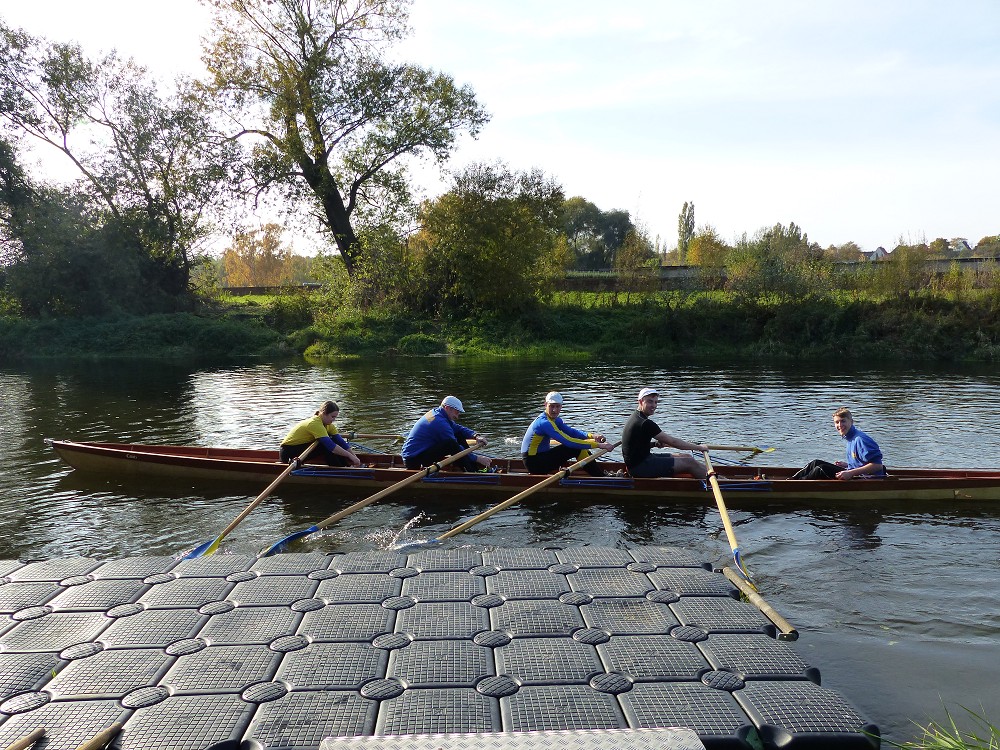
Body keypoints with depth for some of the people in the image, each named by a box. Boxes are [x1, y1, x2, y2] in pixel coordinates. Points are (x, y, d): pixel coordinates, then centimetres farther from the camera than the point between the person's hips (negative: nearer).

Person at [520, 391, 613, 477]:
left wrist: (591, 435, -15)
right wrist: (598, 445, -30)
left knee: (581, 447, 6)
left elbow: (571, 432, 5)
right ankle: (602, 479, -12)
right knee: (577, 448, -18)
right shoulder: (544, 422, -24)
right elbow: (568, 442, -30)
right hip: (534, 464, -10)